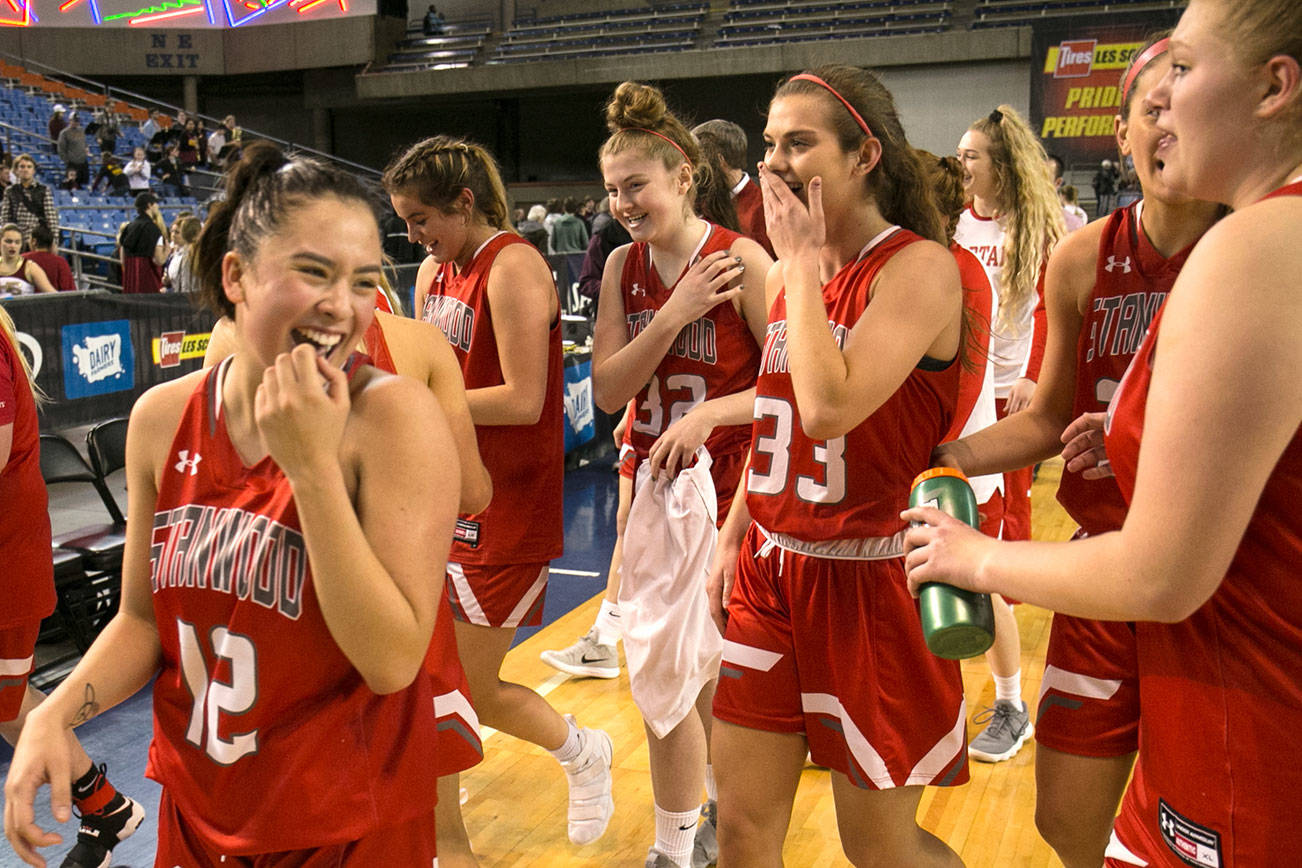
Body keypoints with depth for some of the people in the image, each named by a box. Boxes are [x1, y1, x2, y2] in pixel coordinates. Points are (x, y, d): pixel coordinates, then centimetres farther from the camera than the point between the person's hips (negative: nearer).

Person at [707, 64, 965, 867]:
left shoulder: (920, 267, -14)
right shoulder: (791, 272, 9)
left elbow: (828, 406, -29)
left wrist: (802, 260, -18)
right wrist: (734, 539, 14)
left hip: (867, 581, -6)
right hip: (771, 572, 7)